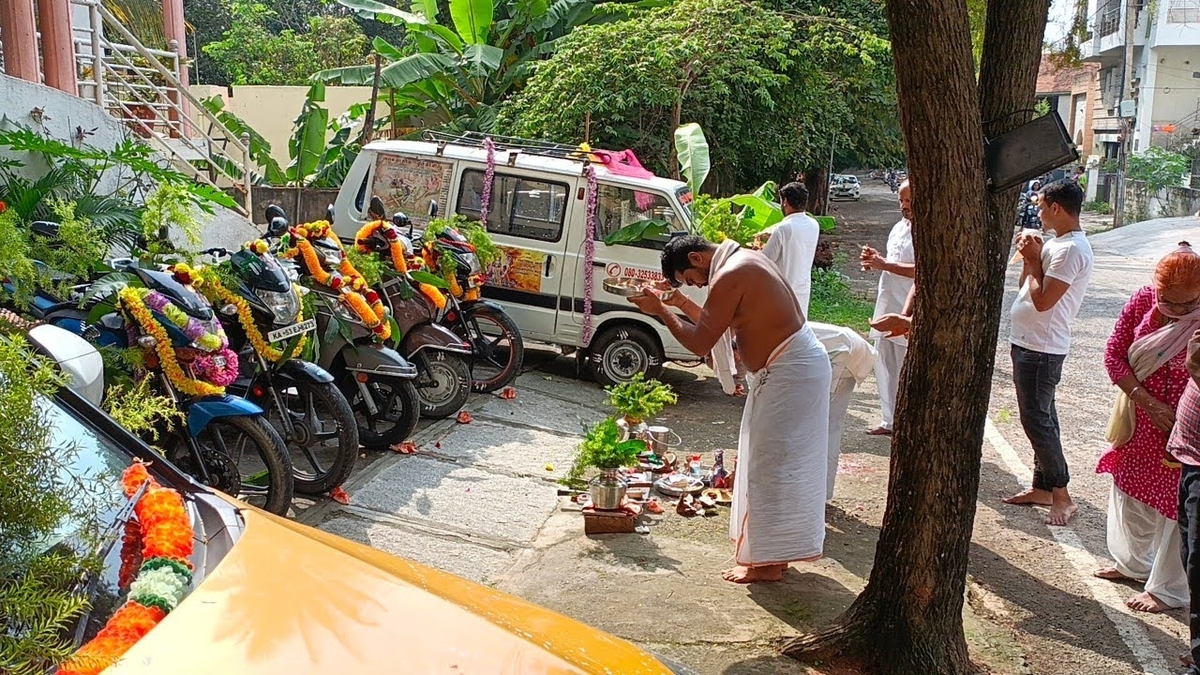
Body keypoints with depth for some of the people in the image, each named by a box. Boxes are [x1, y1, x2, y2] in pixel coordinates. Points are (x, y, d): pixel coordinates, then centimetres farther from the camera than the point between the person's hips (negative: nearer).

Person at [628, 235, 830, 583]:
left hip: (788, 374, -11)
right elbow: (717, 325, 19)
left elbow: (699, 342, -16)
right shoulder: (745, 259, 12)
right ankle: (774, 552, 26)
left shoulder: (729, 276, -19)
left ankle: (767, 562, 8)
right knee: (777, 464, 16)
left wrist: (661, 311, -6)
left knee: (770, 466, -2)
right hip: (800, 364, 11)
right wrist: (682, 303, 13)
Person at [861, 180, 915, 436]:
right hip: (887, 310, 9)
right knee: (886, 369, 16)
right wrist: (876, 259, 4)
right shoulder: (899, 227, 14)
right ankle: (889, 421, 28)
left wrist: (885, 264, -22)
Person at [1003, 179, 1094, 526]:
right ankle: (1042, 487, 23)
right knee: (1040, 417, 14)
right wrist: (1031, 256, 1)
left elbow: (1042, 300, -24)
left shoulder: (1071, 250, -19)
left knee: (1036, 419, -7)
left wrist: (1033, 260, -12)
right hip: (1029, 342, 10)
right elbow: (1026, 287, 16)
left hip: (1040, 347, -10)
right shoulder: (1055, 243, 13)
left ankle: (1062, 496, 0)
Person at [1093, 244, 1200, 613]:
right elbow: (1114, 354, -5)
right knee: (1130, 492, 19)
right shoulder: (1143, 301, -10)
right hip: (1140, 420, 5)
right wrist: (1149, 403, -14)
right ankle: (1134, 562, 42)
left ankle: (1167, 589, 21)